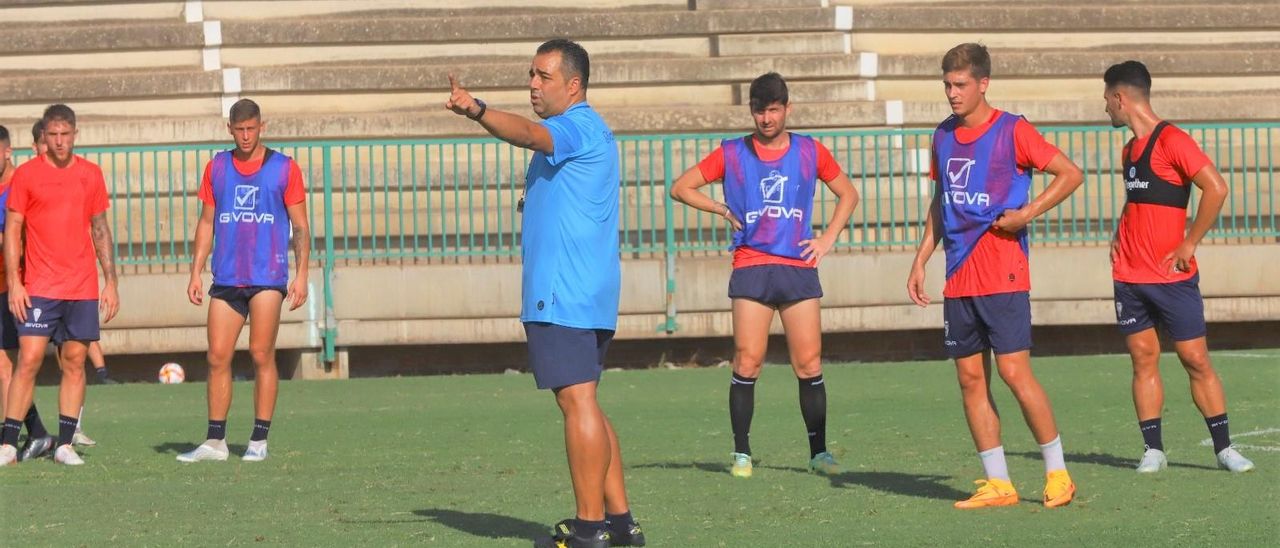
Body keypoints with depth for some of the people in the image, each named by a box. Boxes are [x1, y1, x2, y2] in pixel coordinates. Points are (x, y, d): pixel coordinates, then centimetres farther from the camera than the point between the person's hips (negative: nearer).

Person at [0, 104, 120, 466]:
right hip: (38, 287, -3)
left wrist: (111, 281, 8)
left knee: (75, 362, 2)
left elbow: (101, 230, 14)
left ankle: (65, 445, 7)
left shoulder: (91, 174, 9)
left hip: (83, 288, 3)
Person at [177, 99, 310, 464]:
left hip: (267, 278, -3)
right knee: (217, 358, 1)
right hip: (226, 279, 3)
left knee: (262, 355, -4)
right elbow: (206, 223, 15)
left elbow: (300, 226, 4)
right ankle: (215, 441, 6)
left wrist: (301, 274, -5)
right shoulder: (217, 168, 11)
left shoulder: (284, 169, 2)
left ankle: (259, 441, 2)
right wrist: (196, 272, 8)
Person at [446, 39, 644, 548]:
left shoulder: (579, 128, -12)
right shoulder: (581, 132, 22)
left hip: (565, 294, -11)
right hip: (581, 293, 11)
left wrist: (477, 111, -48)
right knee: (584, 405, 13)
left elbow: (529, 134, -32)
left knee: (577, 401, -11)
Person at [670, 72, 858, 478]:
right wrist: (724, 211, 3)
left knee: (809, 365, -2)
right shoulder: (732, 154, 6)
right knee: (747, 363, -8)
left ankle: (819, 452, 7)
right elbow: (681, 188, 12)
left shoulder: (809, 152, 9)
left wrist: (827, 239, 9)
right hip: (751, 268, -1)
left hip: (799, 267, 1)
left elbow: (848, 194, 21)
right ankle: (741, 453, -1)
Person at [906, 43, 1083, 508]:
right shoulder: (944, 136, 13)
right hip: (959, 279, 6)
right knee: (970, 378, 4)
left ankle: (1057, 473, 1)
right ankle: (997, 484, 8)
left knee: (1014, 371, -10)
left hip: (1002, 275, -6)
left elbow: (1071, 174, -4)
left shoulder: (1012, 131, -6)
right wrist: (920, 262, 17)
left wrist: (1029, 212, -14)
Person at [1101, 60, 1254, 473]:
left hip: (1172, 276, -7)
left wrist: (1189, 243, -17)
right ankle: (1153, 450, 6)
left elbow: (1216, 188, -20)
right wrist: (1121, 236, 12)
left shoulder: (1172, 141, -12)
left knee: (1196, 361, -3)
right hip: (1129, 276, 7)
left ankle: (1224, 448, 2)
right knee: (1143, 358, 4)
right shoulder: (1130, 149, 13)